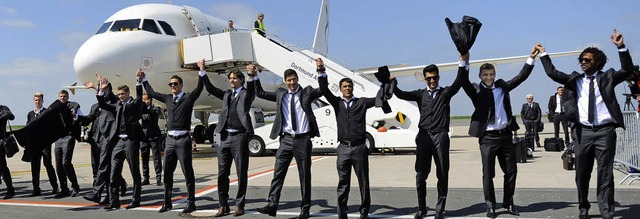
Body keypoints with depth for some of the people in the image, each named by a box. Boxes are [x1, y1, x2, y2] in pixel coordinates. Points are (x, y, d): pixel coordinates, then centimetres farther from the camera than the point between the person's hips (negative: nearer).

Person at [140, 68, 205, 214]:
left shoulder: (188, 98, 0)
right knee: (167, 173, 9)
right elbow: (151, 93, 26)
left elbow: (199, 88, -14)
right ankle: (167, 202, 18)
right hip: (170, 139, 5)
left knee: (188, 172, 0)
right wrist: (143, 80, 25)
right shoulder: (168, 99, 15)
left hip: (183, 139, -5)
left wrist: (201, 71, -23)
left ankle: (191, 203, 6)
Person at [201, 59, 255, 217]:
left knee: (241, 173, 1)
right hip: (225, 137, 5)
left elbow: (252, 89, -17)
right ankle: (223, 206, 15)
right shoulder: (226, 94, 18)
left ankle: (240, 206, 9)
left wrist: (252, 75, -36)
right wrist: (202, 71, 1)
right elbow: (210, 88, 12)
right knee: (222, 173, 6)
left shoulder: (246, 93, 4)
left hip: (240, 136, -5)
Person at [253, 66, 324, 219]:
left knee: (305, 176, 5)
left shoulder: (307, 92, 4)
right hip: (286, 139, 2)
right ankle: (272, 205, 0)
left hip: (303, 139, -2)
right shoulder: (280, 94, 11)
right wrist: (252, 76, 5)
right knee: (278, 173, -2)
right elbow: (260, 93, 15)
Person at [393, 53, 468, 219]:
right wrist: (392, 82, -10)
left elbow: (459, 82, -6)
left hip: (441, 137, -1)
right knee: (420, 175, 2)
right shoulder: (420, 94, 14)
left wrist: (463, 63, -19)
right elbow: (401, 94, 4)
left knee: (442, 175, 3)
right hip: (424, 136, 1)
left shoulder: (445, 92, 10)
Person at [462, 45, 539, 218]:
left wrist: (531, 58, 1)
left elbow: (520, 77, 8)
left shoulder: (502, 86, 10)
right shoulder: (476, 91, -1)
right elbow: (464, 82, -17)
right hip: (488, 137, -4)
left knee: (511, 171, 11)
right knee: (488, 174, 2)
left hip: (505, 135, 4)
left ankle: (508, 203, 27)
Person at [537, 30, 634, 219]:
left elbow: (627, 70, -7)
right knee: (582, 174, 10)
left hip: (605, 131, -2)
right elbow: (553, 73, 3)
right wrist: (543, 54, 5)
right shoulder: (576, 79, 10)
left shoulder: (607, 77, 6)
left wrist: (621, 47, -16)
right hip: (584, 132, 2)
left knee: (605, 174, 0)